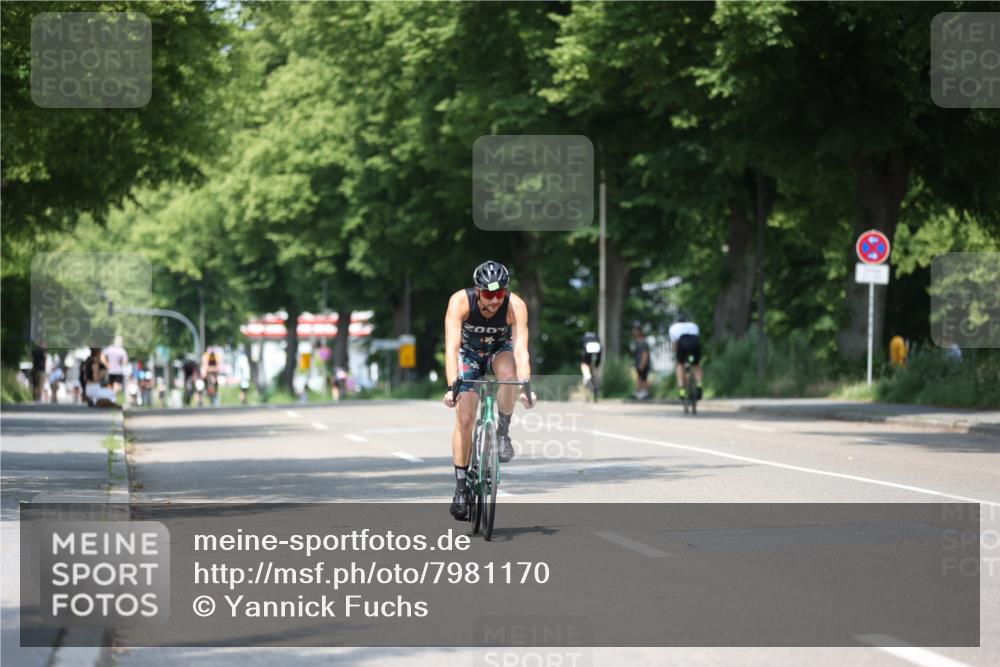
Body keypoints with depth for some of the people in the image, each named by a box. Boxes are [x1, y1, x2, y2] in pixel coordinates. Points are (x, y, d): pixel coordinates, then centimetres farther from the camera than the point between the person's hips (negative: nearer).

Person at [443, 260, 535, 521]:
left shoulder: (516, 306, -31)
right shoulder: (460, 302, -32)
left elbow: (521, 349, -37)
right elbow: (451, 346, -39)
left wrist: (526, 385, -52)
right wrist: (452, 386, -50)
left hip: (500, 350, 0)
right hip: (469, 353, 0)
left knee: (508, 371, -37)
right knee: (464, 419, -13)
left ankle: (503, 432, -14)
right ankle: (461, 489, -3)